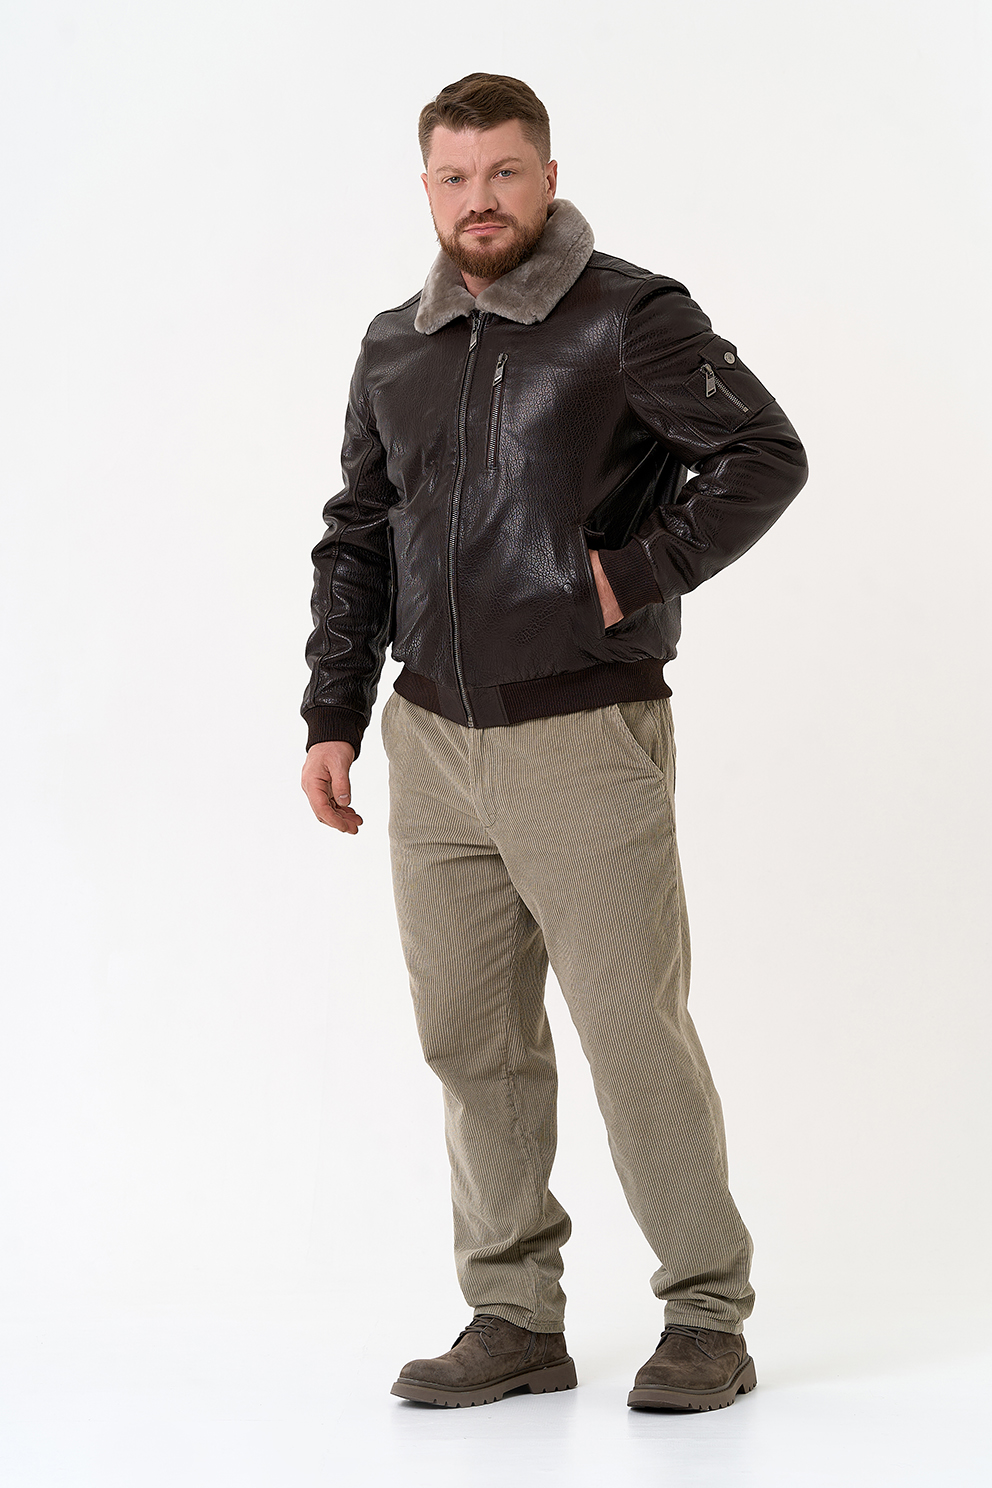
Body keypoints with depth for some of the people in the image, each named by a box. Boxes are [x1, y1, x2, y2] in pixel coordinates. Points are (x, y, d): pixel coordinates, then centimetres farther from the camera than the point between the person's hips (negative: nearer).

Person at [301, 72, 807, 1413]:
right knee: (472, 1041, 8)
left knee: (636, 1033, -4)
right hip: (433, 745, 6)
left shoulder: (632, 318, -5)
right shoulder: (395, 350, 13)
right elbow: (356, 540, 18)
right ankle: (515, 1320, 19)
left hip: (585, 739, -5)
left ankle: (709, 1316, 10)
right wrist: (334, 716, 12)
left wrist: (637, 572, -16)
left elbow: (765, 456, -10)